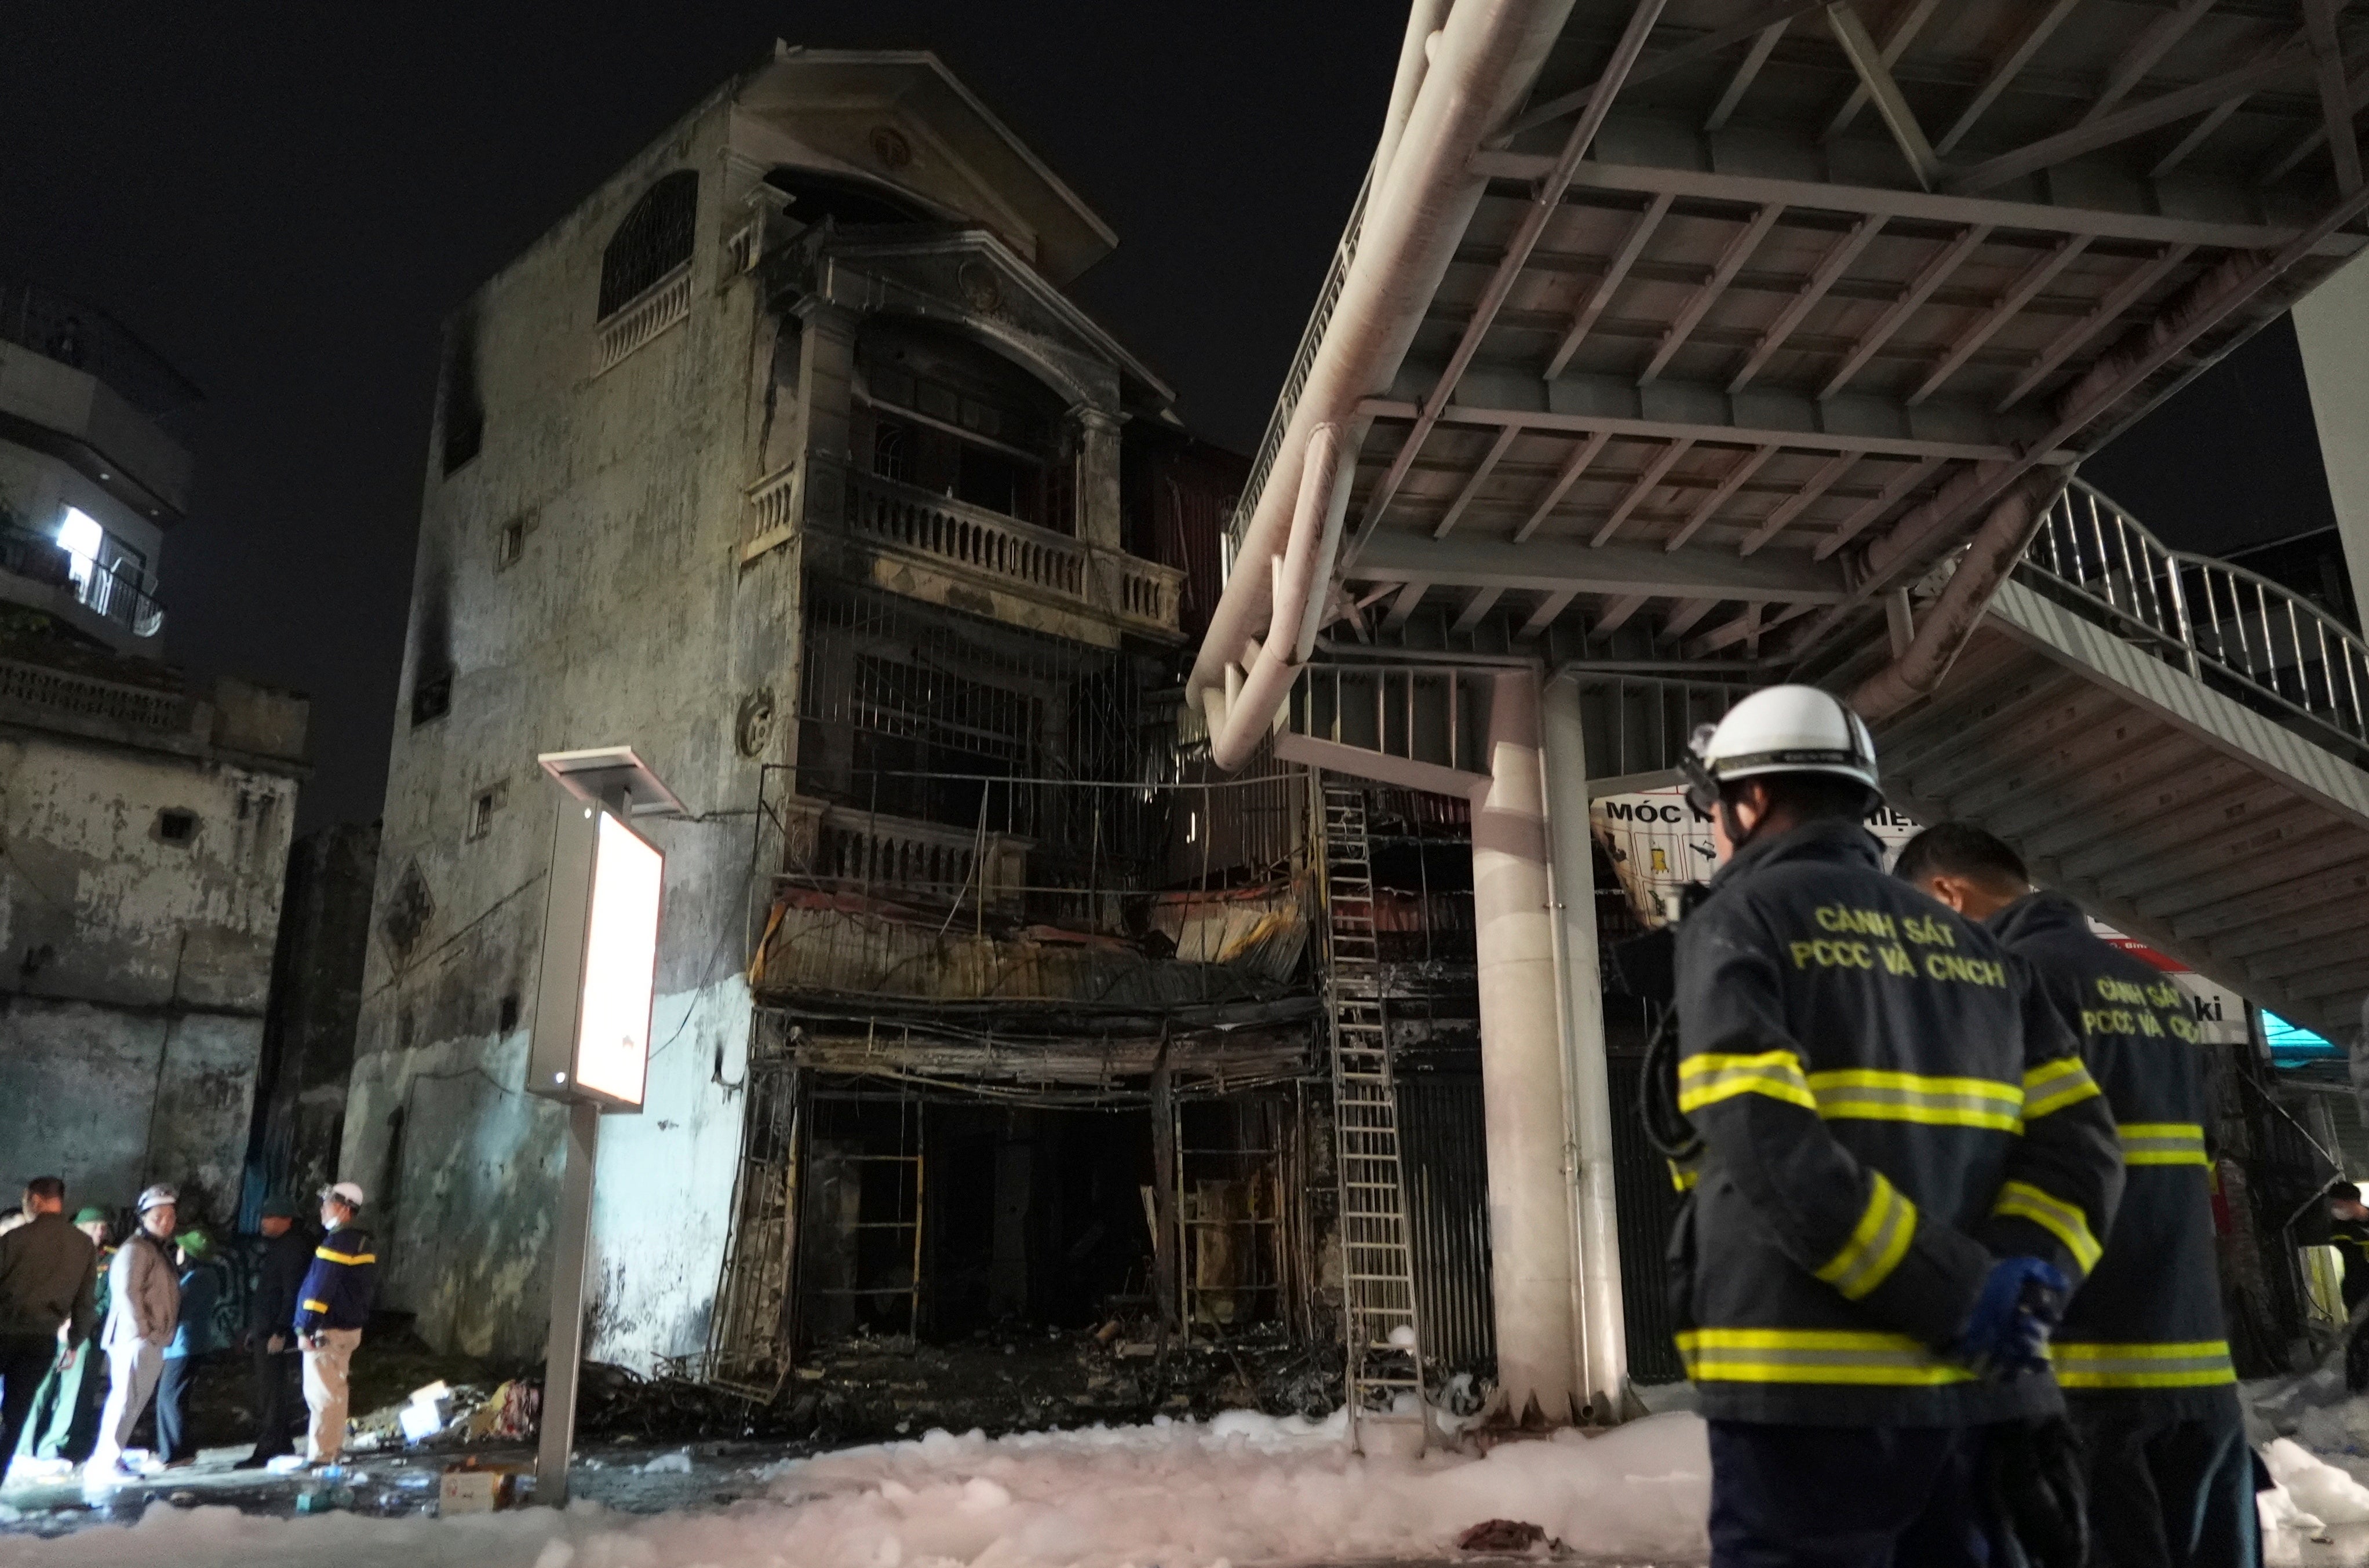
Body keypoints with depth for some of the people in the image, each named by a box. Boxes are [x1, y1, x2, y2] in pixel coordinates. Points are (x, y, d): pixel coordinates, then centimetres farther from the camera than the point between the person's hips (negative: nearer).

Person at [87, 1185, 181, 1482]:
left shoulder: (161, 1251, 21)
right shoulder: (135, 1249, -9)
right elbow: (127, 1292, -18)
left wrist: (160, 1334, 14)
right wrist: (141, 1331, -20)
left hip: (153, 1340, 10)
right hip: (135, 1338, -10)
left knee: (136, 1400, 11)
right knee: (126, 1398, -11)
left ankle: (111, 1458, 17)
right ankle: (105, 1462, -10)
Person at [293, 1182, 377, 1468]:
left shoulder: (337, 1243, -17)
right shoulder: (363, 1242, 14)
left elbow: (320, 1289, -22)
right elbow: (369, 1287, 19)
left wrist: (306, 1328, -19)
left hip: (328, 1330, -10)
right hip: (351, 1327, 10)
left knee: (322, 1394, -6)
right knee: (335, 1390, 17)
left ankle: (320, 1455, -4)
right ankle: (334, 1447, 25)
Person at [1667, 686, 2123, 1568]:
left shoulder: (1739, 922, -2)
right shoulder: (1973, 947, 17)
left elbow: (1763, 1143, -17)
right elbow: (2076, 1142, 6)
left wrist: (1960, 1296, -13)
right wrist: (2023, 1277, -6)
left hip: (1811, 1390, -6)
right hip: (1971, 1394, 6)